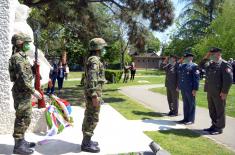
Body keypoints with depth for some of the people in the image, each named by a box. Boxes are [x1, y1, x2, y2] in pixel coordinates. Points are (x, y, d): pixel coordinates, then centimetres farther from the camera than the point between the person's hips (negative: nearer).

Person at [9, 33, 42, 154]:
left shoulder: (22, 56, 14)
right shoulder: (17, 57, -17)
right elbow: (22, 78, -23)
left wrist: (34, 66, 9)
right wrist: (33, 91, -21)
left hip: (25, 92, 10)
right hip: (21, 93, -10)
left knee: (25, 118, 17)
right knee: (21, 119, -3)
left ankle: (22, 141, 28)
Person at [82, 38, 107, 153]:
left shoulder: (91, 59, 16)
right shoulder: (94, 60, -17)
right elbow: (92, 79, -24)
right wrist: (95, 96, -25)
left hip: (91, 93, 10)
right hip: (93, 93, -10)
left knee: (88, 117, 15)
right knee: (92, 119, -4)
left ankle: (86, 140, 24)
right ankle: (86, 144, 4)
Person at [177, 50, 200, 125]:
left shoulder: (194, 66, -7)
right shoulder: (181, 66, 14)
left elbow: (196, 78, -12)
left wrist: (195, 89, -16)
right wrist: (178, 86, 16)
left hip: (190, 89, -6)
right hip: (183, 88, 7)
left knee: (191, 104, 3)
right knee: (185, 103, 13)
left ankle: (191, 120, 11)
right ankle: (185, 118, 22)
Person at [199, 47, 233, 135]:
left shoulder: (225, 64, -11)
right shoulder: (211, 64, 13)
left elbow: (228, 79, -17)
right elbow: (201, 65, 22)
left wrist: (224, 92, -20)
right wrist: (206, 57, 7)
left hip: (219, 93, -8)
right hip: (210, 92, 8)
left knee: (219, 111, 3)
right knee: (212, 110, 16)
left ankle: (219, 128, 12)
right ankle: (214, 125, 28)